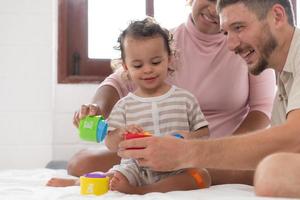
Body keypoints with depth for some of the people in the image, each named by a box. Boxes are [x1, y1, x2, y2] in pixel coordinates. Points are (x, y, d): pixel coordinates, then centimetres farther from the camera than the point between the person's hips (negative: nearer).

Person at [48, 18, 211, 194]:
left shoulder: (185, 99, 4)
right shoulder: (125, 105, 5)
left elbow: (204, 133, 7)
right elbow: (111, 145, 2)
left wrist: (191, 138, -16)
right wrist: (121, 135, -21)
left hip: (176, 169, 0)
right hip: (137, 169, 0)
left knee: (202, 177, -28)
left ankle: (137, 190, -33)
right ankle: (77, 183, 5)